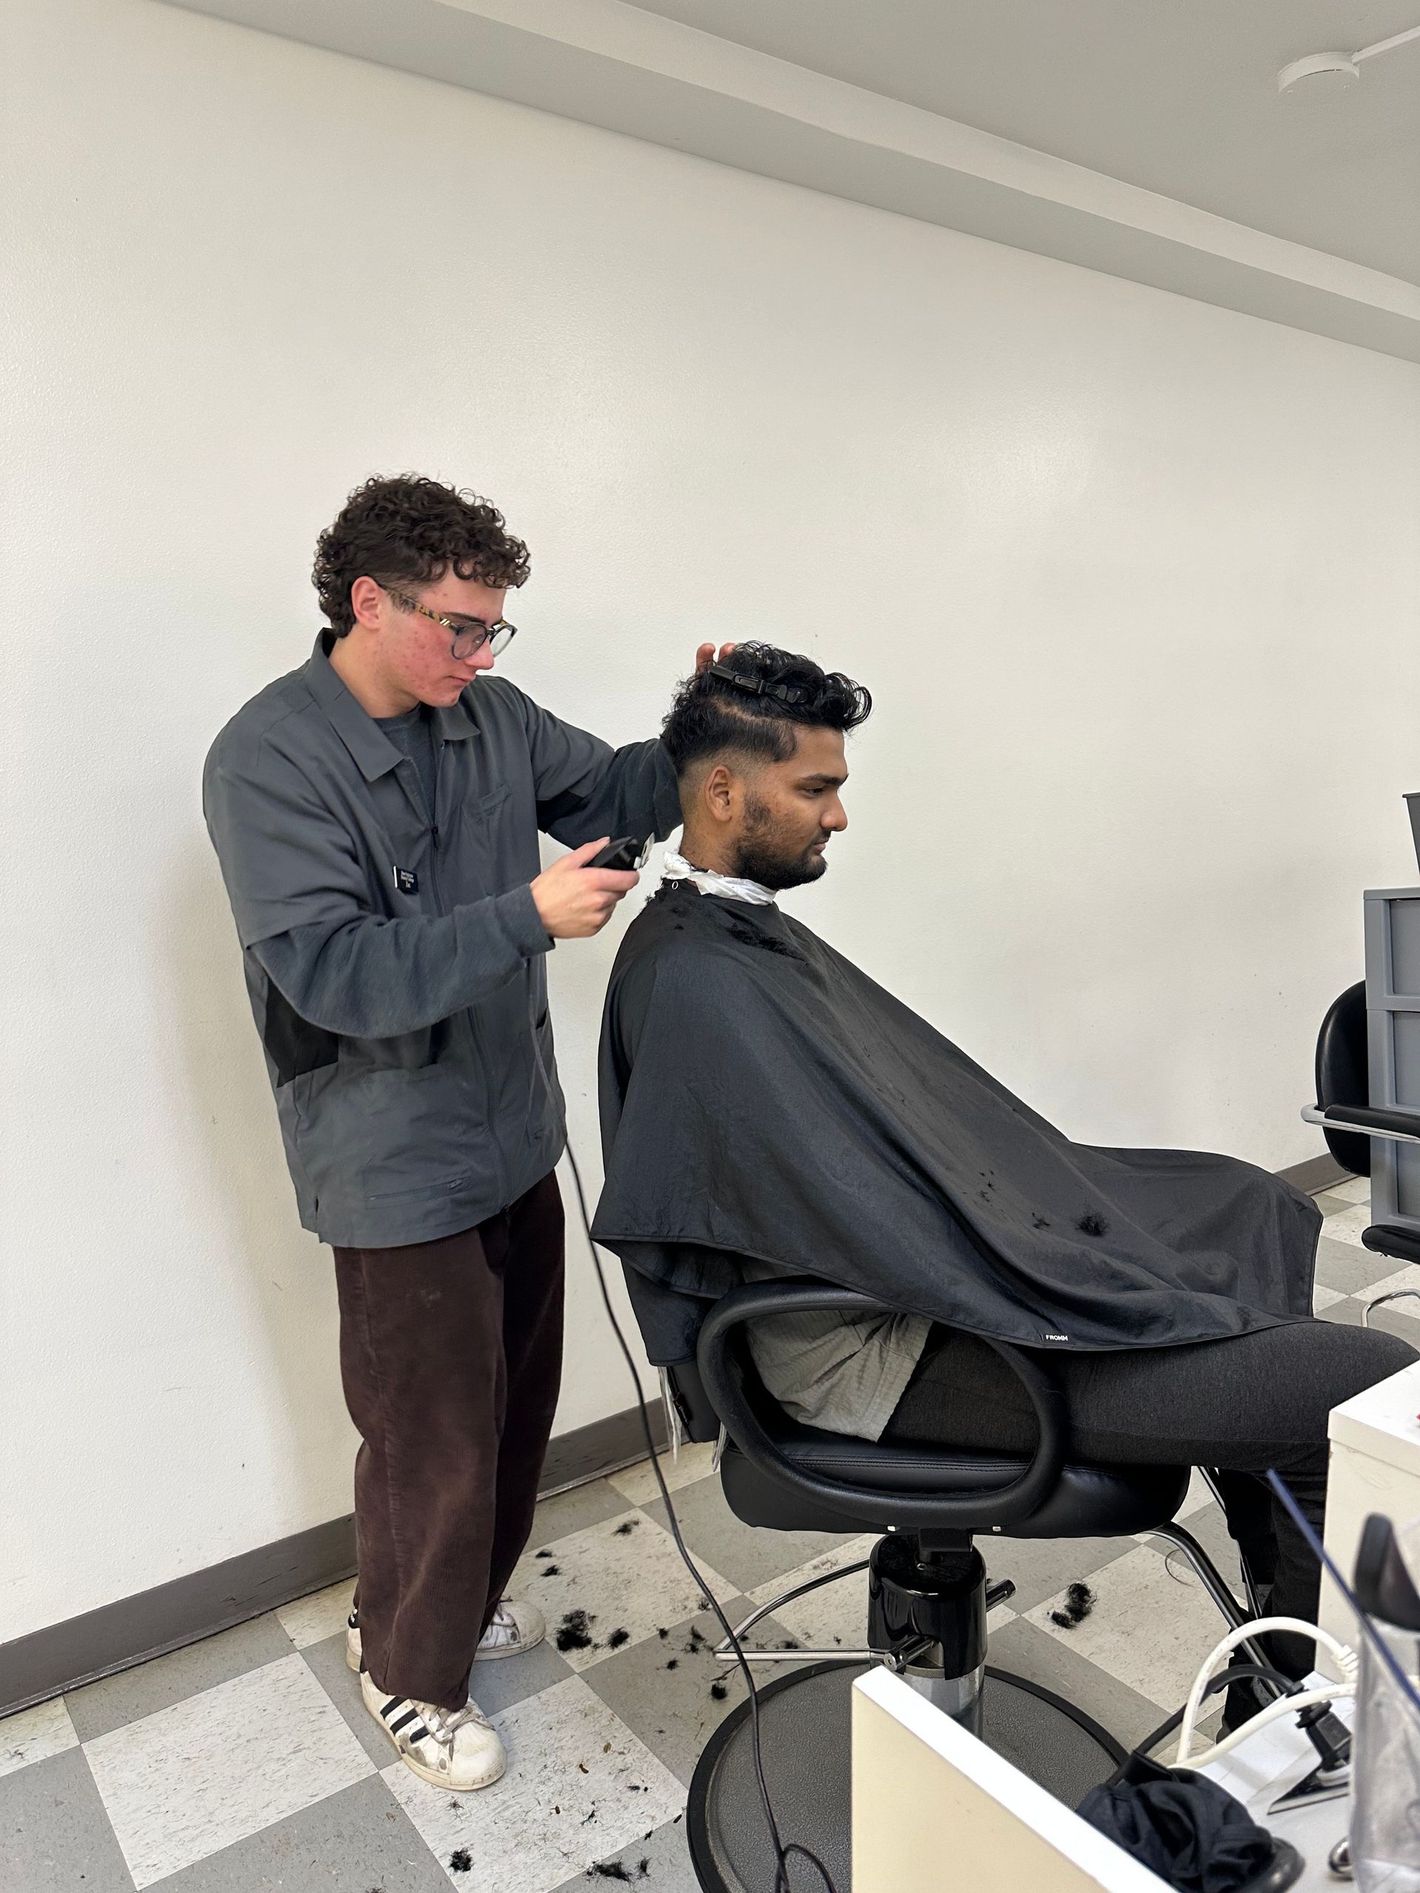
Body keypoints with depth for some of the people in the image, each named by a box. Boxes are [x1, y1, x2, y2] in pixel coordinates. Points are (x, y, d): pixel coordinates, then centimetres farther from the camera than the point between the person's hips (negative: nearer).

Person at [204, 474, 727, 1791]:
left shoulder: (485, 715, 1)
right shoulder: (270, 762, -19)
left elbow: (610, 794, 10)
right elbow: (334, 973, -26)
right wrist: (525, 916, -33)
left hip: (514, 1134, 7)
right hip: (402, 1171, -7)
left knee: (518, 1396, 23)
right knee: (435, 1437, 10)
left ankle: (464, 1593, 50)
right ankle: (407, 1667, 38)